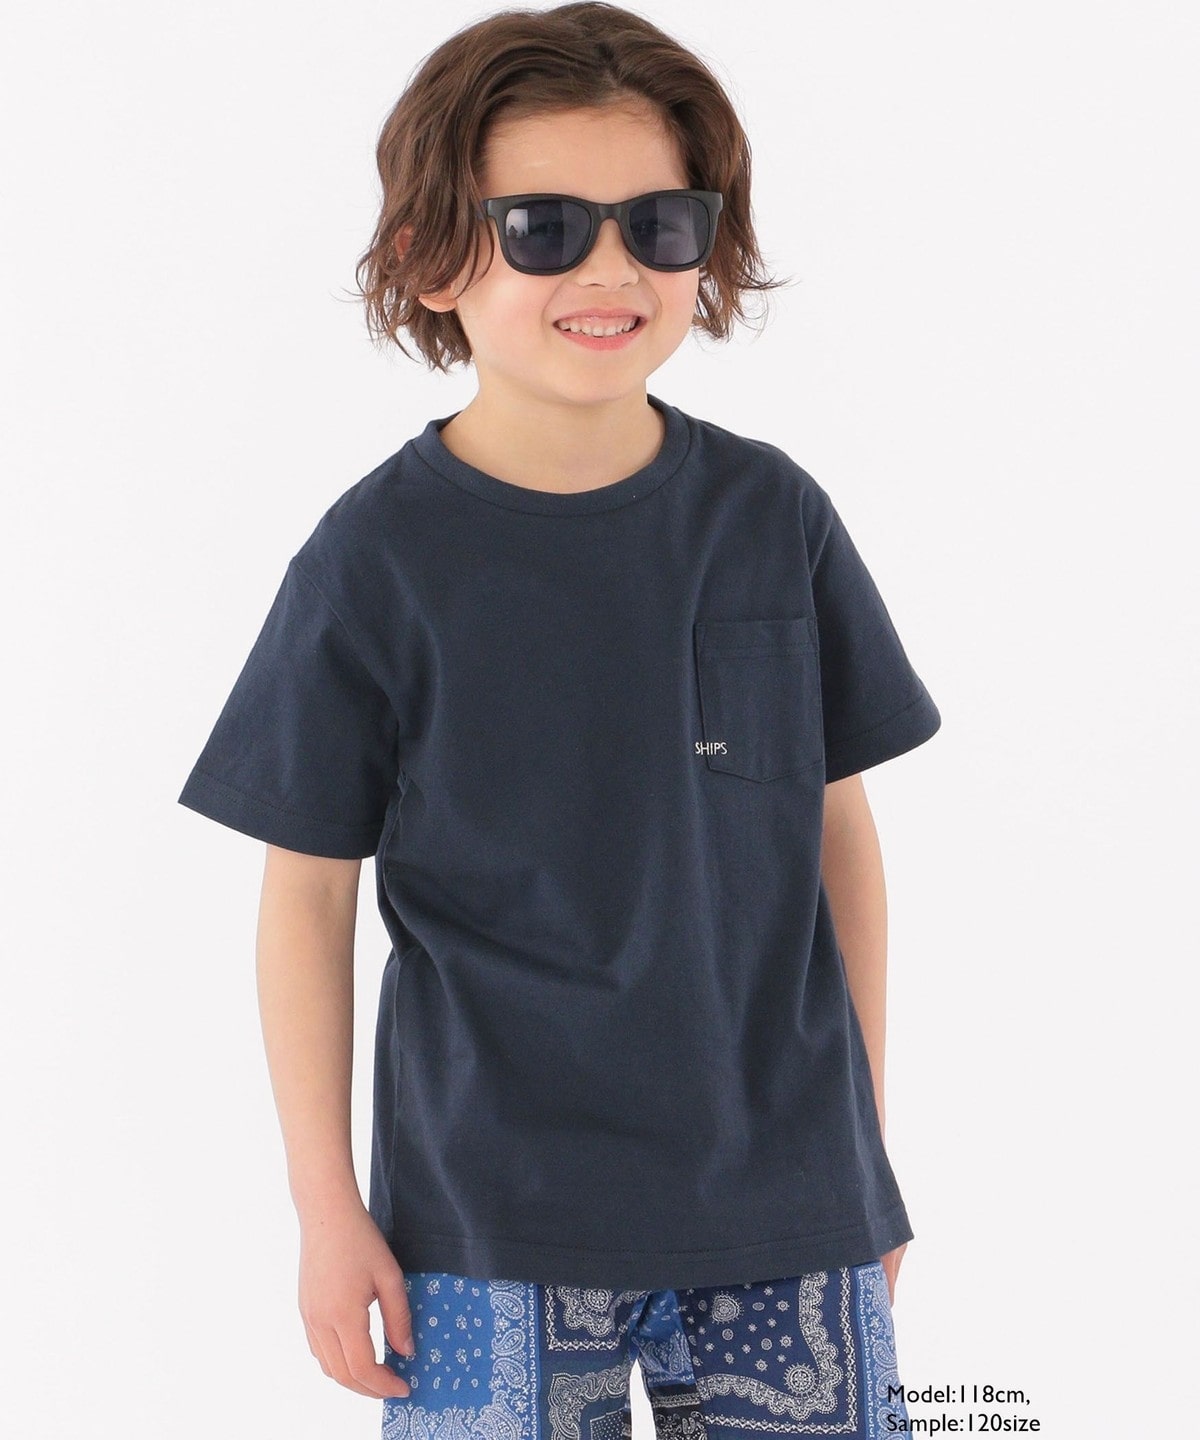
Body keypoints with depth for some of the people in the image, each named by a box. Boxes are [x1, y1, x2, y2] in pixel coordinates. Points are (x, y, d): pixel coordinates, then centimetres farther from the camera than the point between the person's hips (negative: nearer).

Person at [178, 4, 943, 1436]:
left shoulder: (773, 516, -1)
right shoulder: (377, 560, -8)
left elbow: (840, 827, 7)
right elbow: (308, 890, -2)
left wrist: (868, 1142, 10)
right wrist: (325, 1206, -2)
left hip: (788, 1203, 2)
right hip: (490, 1221, -2)